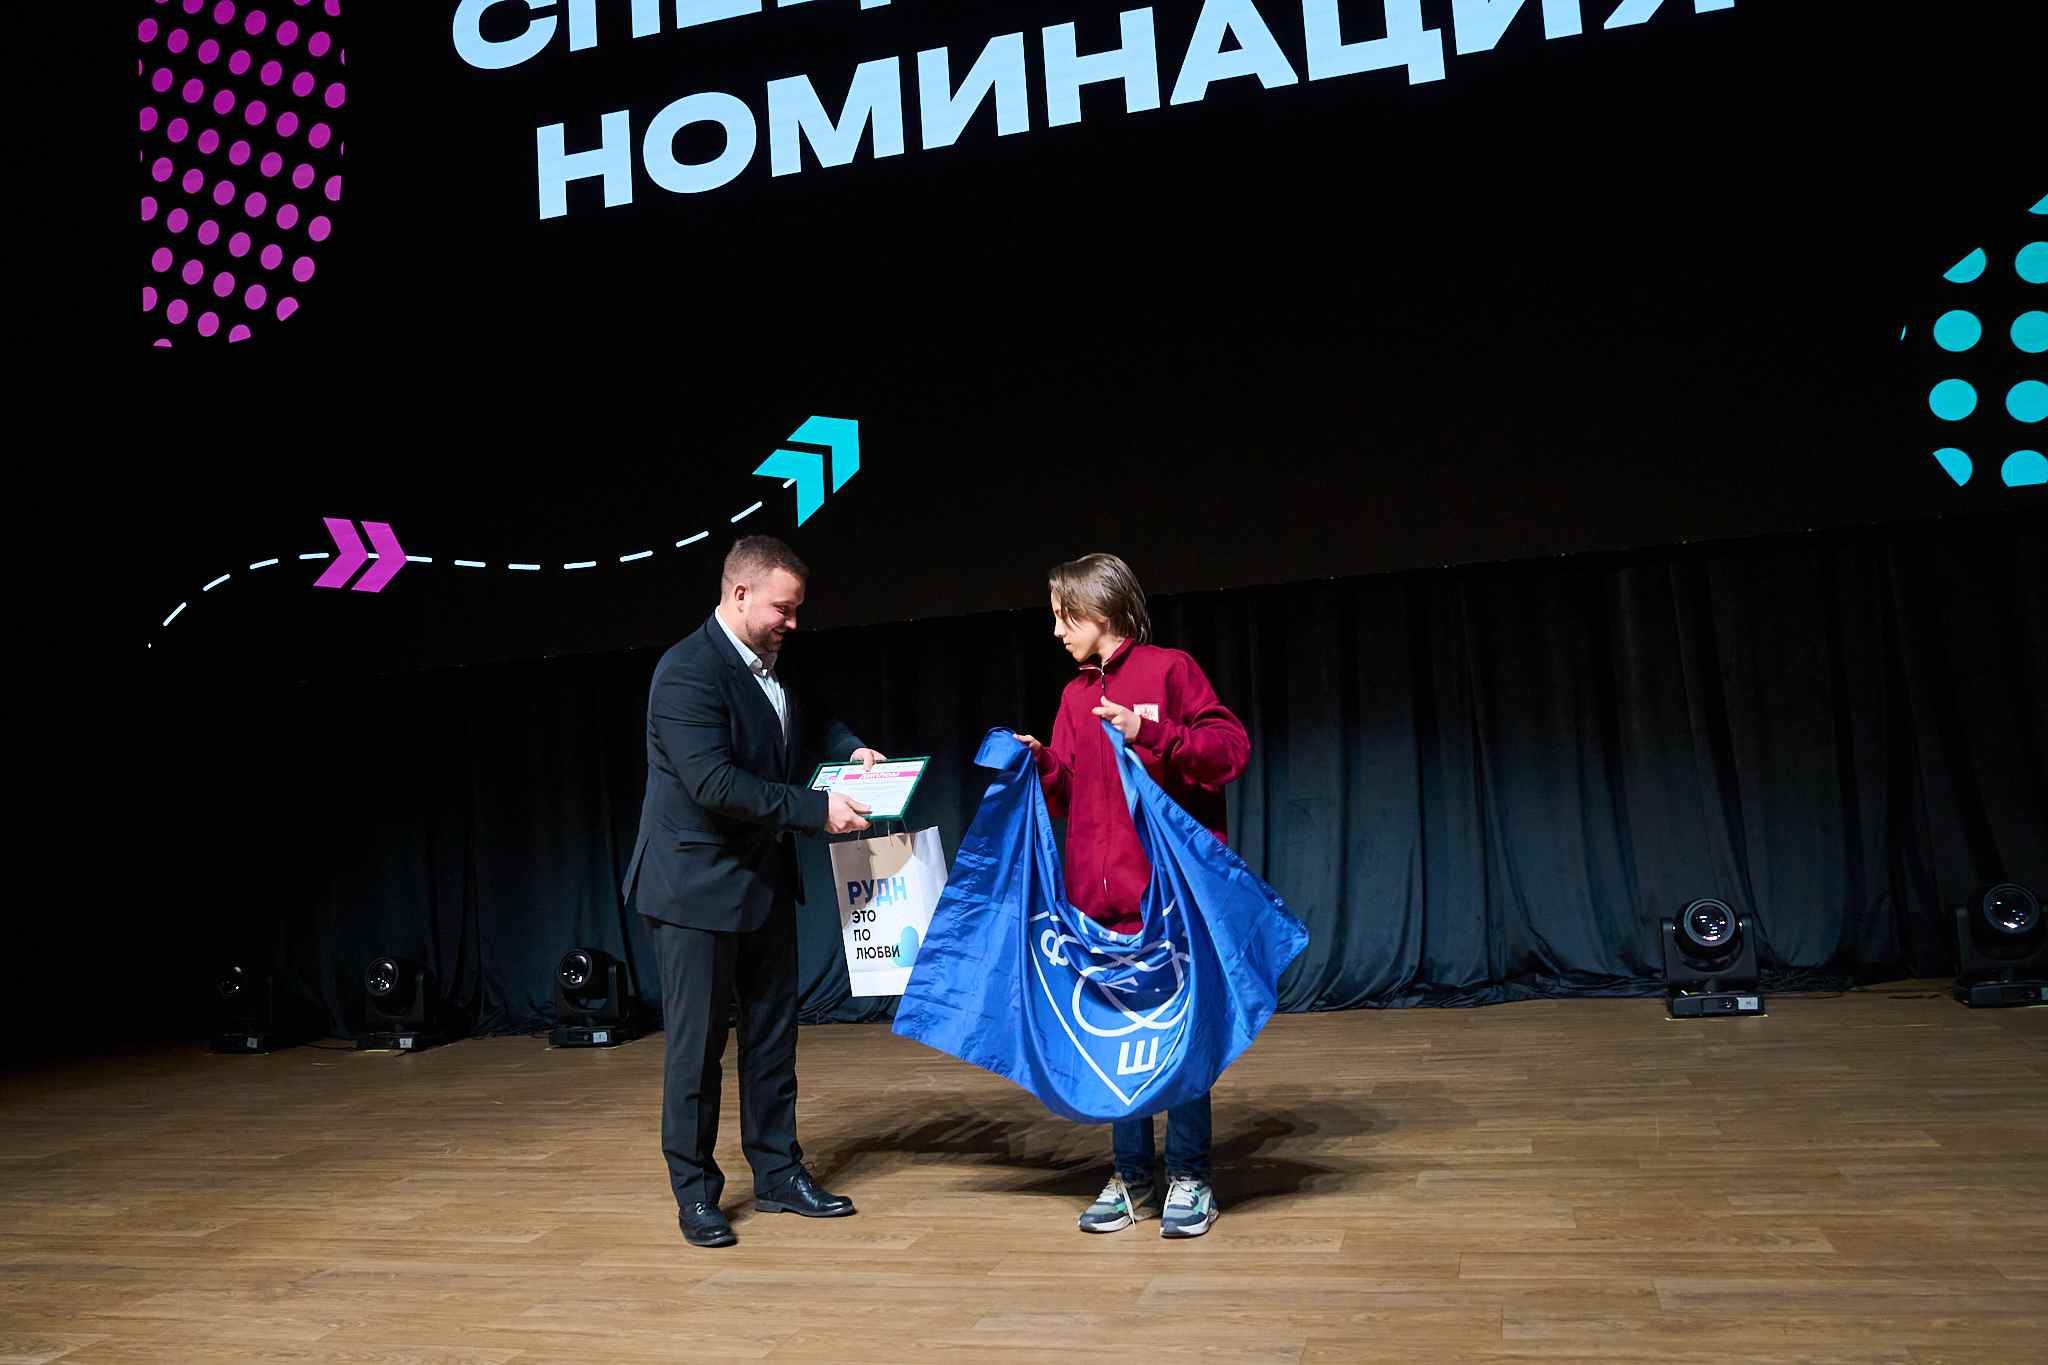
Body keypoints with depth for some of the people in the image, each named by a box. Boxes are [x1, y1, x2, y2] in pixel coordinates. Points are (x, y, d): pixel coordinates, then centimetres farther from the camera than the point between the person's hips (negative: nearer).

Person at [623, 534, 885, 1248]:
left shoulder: (770, 663, 6)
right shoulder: (686, 671, -20)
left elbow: (809, 718, 26)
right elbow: (714, 783, -28)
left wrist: (851, 748, 5)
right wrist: (817, 809, -26)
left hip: (764, 881, 8)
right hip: (698, 887, -8)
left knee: (772, 1036, 15)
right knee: (697, 1046, 3)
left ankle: (777, 1175, 27)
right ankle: (695, 1193, 18)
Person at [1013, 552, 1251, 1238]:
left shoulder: (1168, 669, -3)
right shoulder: (1075, 697, 14)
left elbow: (1231, 747, -10)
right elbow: (1069, 795, 15)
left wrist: (1150, 733, -20)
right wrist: (1039, 765, -4)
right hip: (1101, 896, 6)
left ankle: (1189, 1179, 13)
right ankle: (1133, 1179, 19)